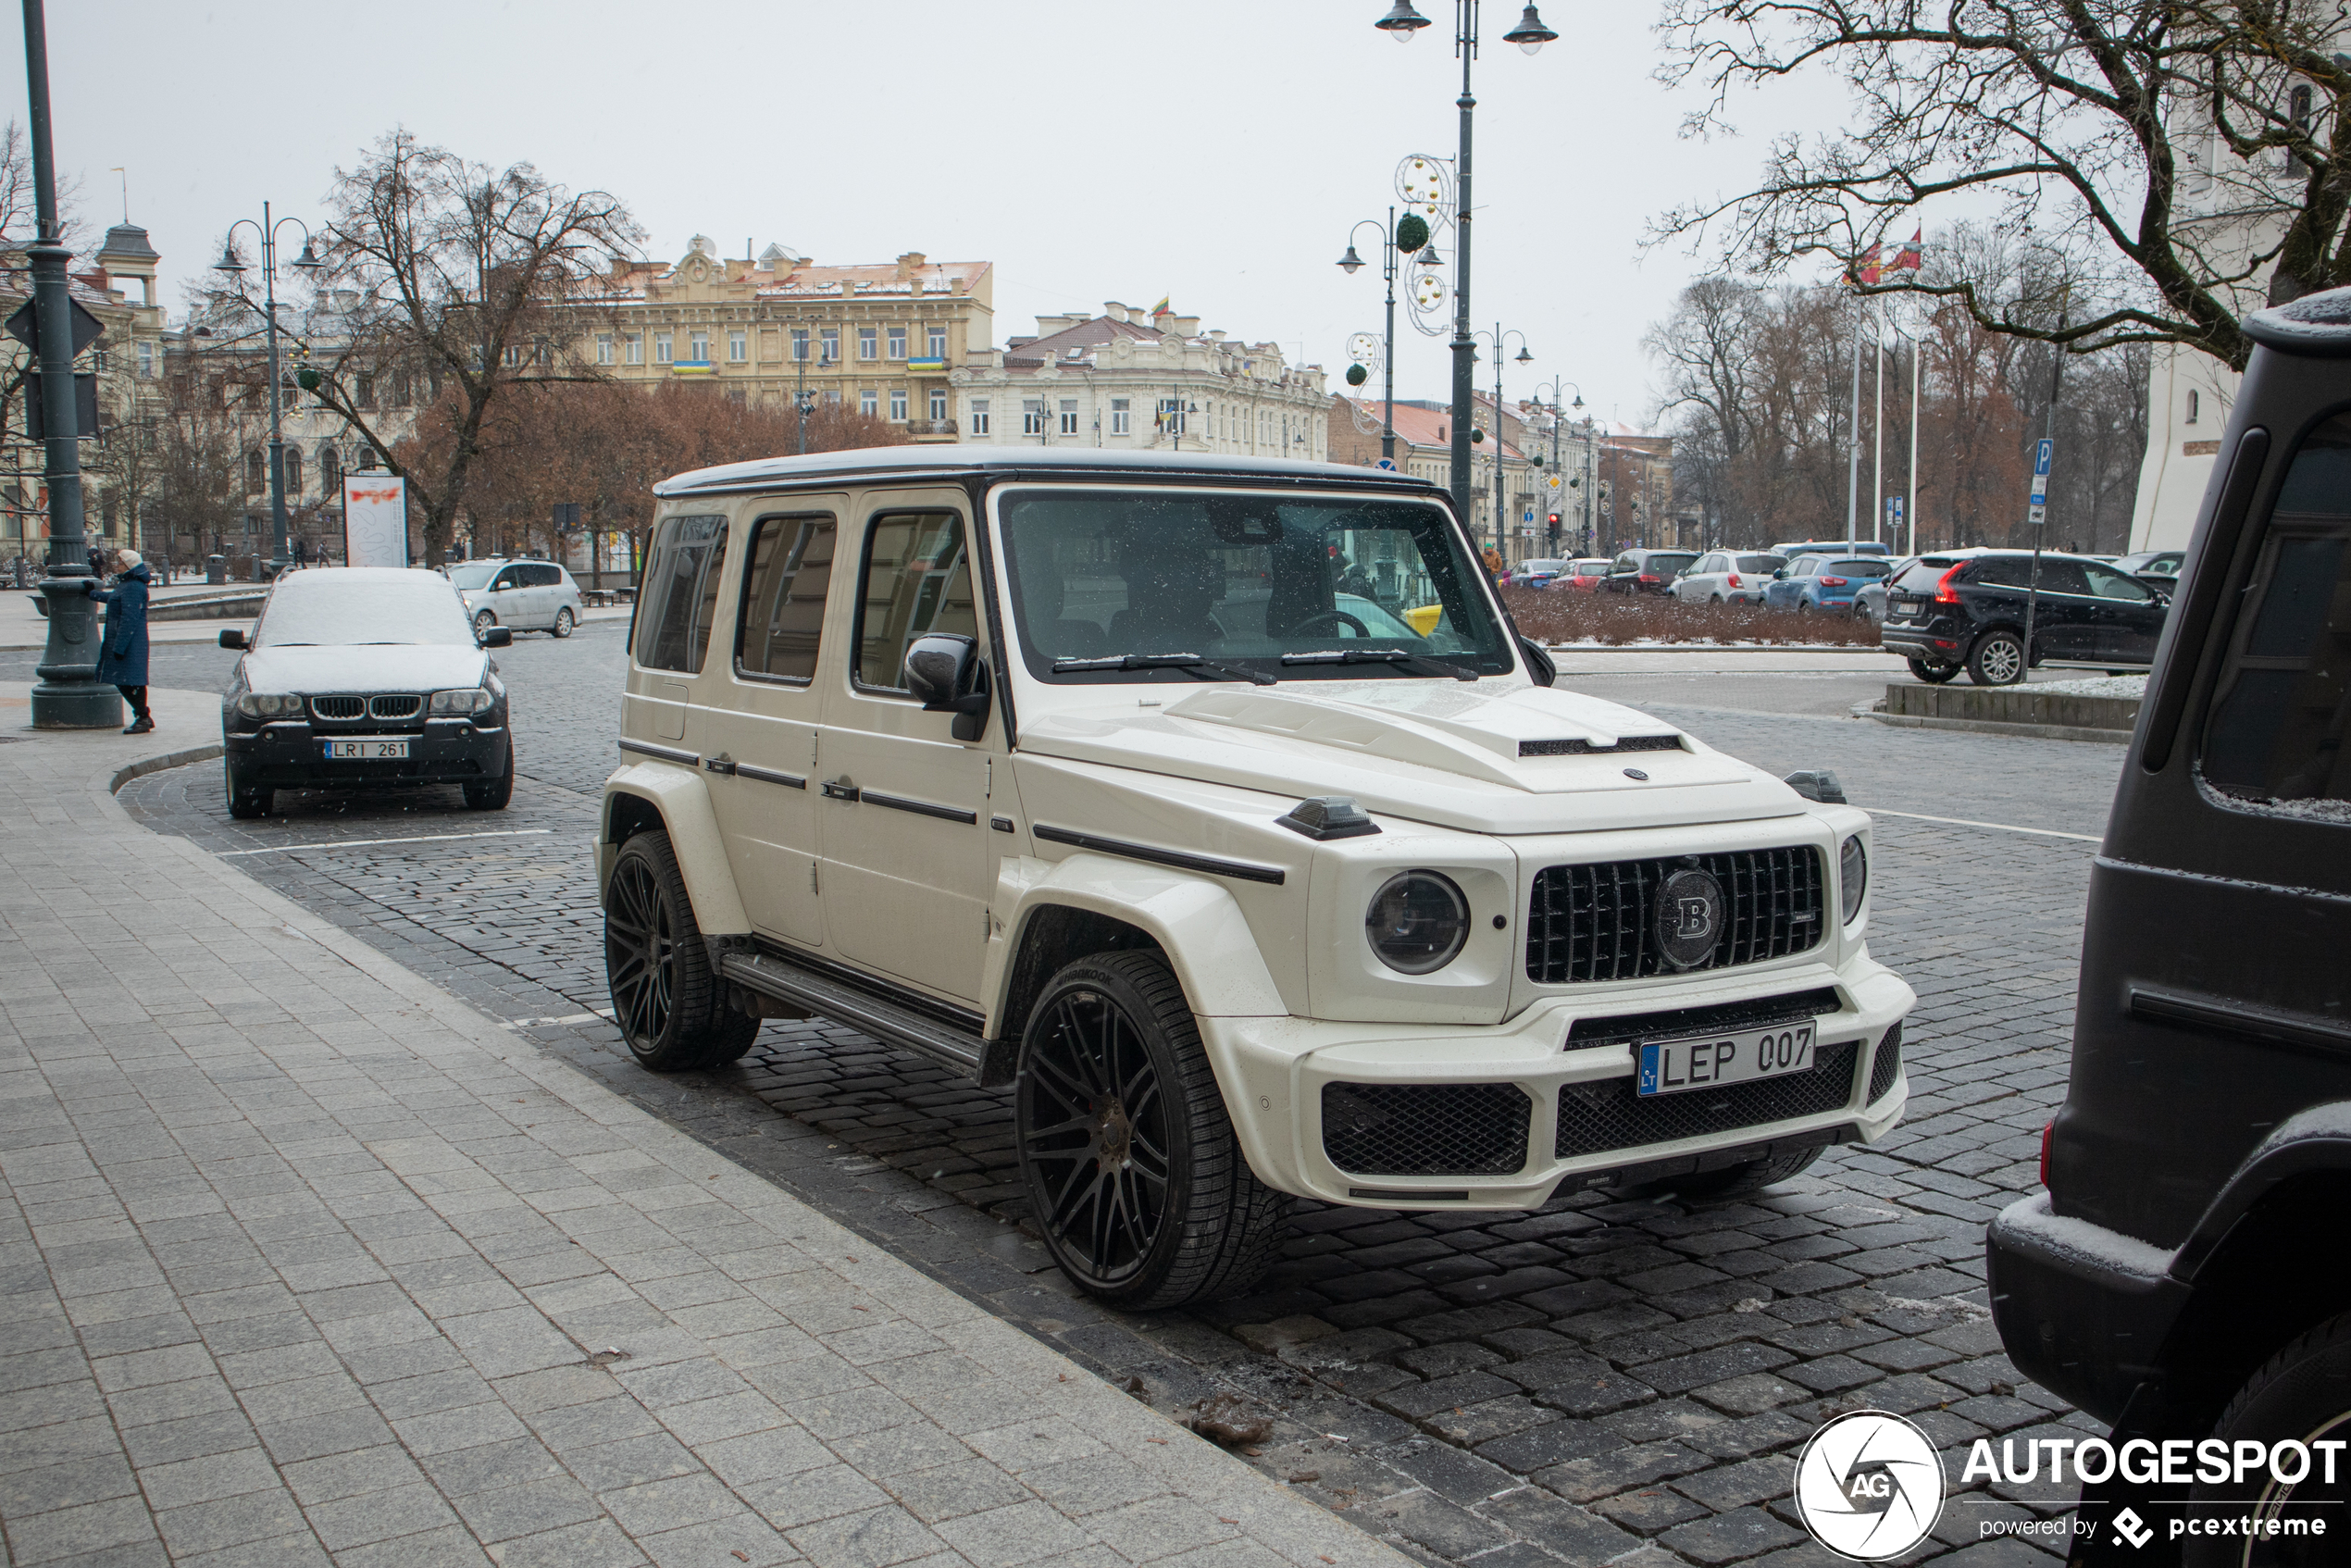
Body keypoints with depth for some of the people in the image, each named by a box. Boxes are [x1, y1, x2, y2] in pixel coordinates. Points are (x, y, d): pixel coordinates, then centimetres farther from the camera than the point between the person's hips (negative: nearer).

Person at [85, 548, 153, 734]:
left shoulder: (133, 588, -18)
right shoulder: (126, 584, 14)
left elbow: (129, 620, -22)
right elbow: (113, 599, 37)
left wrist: (119, 646, -22)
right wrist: (94, 593, 52)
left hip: (131, 641, -10)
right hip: (120, 639, 10)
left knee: (131, 681, -7)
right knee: (121, 681, 12)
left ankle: (144, 719, -1)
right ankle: (143, 717, 17)